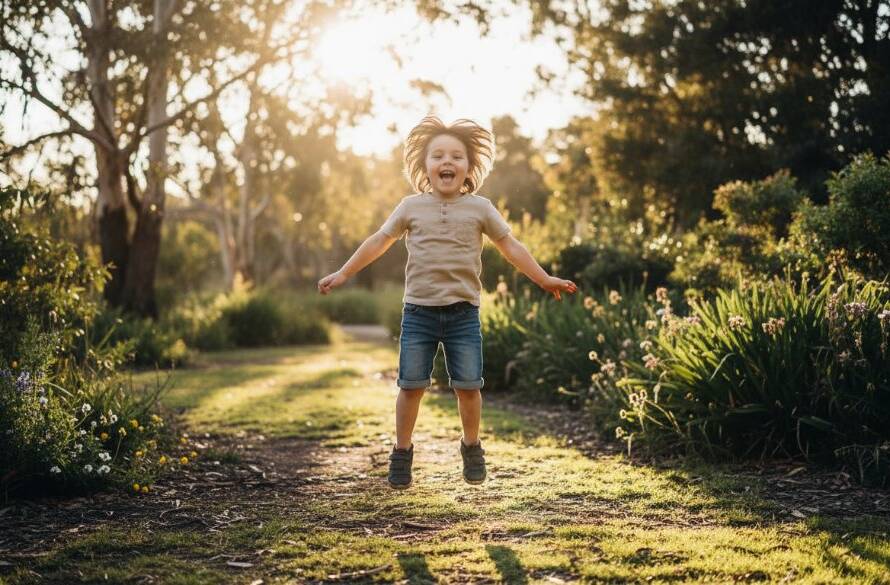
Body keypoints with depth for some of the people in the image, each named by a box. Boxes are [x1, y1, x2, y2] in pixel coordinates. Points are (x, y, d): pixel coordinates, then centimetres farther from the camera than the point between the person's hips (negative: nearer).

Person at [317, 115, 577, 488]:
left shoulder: (480, 208, 5)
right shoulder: (411, 207, 6)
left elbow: (510, 247, 11)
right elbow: (379, 241, 14)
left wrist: (544, 279, 9)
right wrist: (343, 274, 14)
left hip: (463, 312, 0)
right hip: (418, 310, 0)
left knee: (468, 385, 1)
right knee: (411, 384, 0)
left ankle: (471, 448, 22)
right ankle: (402, 452, 14)